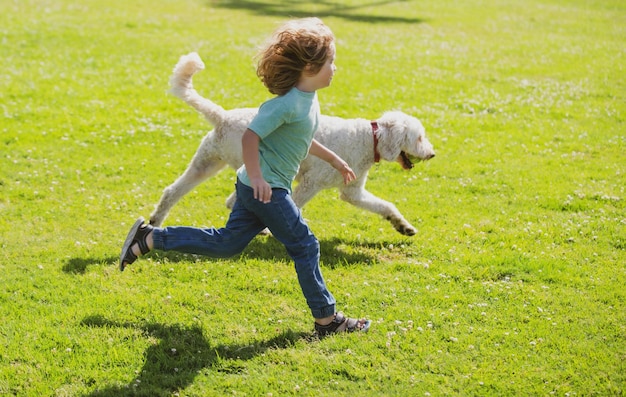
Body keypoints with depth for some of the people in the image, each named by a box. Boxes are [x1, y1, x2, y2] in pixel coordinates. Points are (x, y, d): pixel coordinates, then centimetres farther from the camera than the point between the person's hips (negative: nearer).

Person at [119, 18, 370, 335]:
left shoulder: (308, 99, 9)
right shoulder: (288, 103, -22)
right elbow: (250, 136, -27)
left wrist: (333, 159, 30)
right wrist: (256, 177, -31)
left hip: (257, 189, 10)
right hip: (266, 190, -10)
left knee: (226, 243, 15)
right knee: (304, 247, -1)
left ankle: (149, 239, 20)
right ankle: (327, 319, 10)